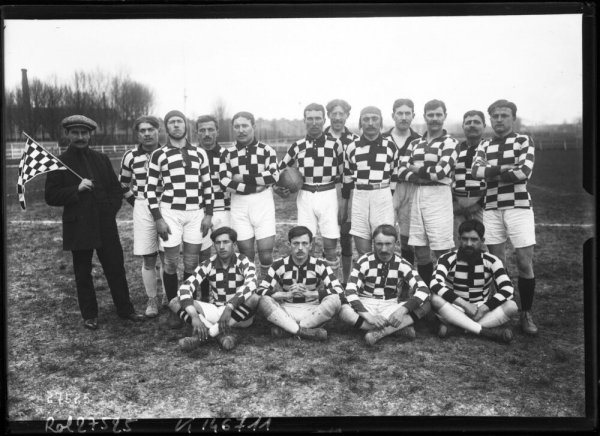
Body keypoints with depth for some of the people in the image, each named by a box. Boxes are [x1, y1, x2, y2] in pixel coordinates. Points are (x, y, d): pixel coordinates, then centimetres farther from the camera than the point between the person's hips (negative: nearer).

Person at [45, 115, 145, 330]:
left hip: (106, 225, 3)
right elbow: (51, 196, -4)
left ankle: (125, 308, 19)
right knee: (83, 273, 7)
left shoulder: (102, 159, 11)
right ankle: (89, 315, 19)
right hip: (78, 227, -2)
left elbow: (116, 189, 13)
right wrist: (76, 190, -16)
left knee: (116, 268, 6)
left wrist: (111, 210, 0)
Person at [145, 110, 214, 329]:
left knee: (191, 264, 4)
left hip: (196, 213, 2)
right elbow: (151, 189, 2)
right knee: (171, 264, 1)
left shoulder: (199, 153, 9)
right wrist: (158, 218, -5)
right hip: (170, 213, -1)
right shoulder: (158, 155, 3)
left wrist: (208, 214, 3)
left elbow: (207, 185, 11)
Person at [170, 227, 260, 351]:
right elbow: (185, 288, -19)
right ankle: (221, 333, -30)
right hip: (215, 310, 3)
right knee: (175, 303, -16)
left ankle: (204, 334, -33)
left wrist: (229, 308, -44)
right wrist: (195, 317, -35)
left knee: (254, 299, -36)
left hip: (239, 313, -2)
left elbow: (250, 285, -33)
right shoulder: (208, 265, -6)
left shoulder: (244, 263, -12)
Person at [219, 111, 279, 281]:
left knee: (266, 253, -3)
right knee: (246, 255, 5)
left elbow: (273, 177, -13)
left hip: (262, 203, -1)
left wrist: (243, 178, -12)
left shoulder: (266, 150, 2)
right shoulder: (228, 153, 4)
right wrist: (257, 185, -13)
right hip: (239, 205, 1)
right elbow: (225, 183, -8)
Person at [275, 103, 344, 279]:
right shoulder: (297, 146, 3)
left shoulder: (335, 144, -2)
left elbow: (342, 172, 8)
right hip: (305, 196, 1)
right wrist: (278, 188, 0)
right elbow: (281, 170, 13)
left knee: (330, 243, -1)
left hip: (328, 195, -1)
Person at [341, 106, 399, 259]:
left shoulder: (391, 146, 3)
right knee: (363, 252, 4)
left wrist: (394, 204, 4)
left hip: (383, 198, -1)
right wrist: (343, 207, 12)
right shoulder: (352, 147, 6)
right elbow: (347, 179, 12)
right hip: (359, 198, 2)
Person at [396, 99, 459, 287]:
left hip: (439, 196, -5)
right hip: (417, 196, 5)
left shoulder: (450, 142, -2)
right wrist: (424, 177, -13)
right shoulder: (415, 144, 15)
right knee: (420, 252, 9)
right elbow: (402, 172, 3)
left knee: (443, 251, -5)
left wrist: (416, 169, -1)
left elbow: (441, 171, -15)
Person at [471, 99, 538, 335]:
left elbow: (524, 172, -12)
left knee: (525, 263, -3)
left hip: (518, 207, -3)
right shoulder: (484, 146, 13)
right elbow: (476, 170, -6)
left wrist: (491, 173, -5)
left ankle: (526, 313, 11)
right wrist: (505, 168, -14)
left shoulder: (524, 141, 4)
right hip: (491, 209, 3)